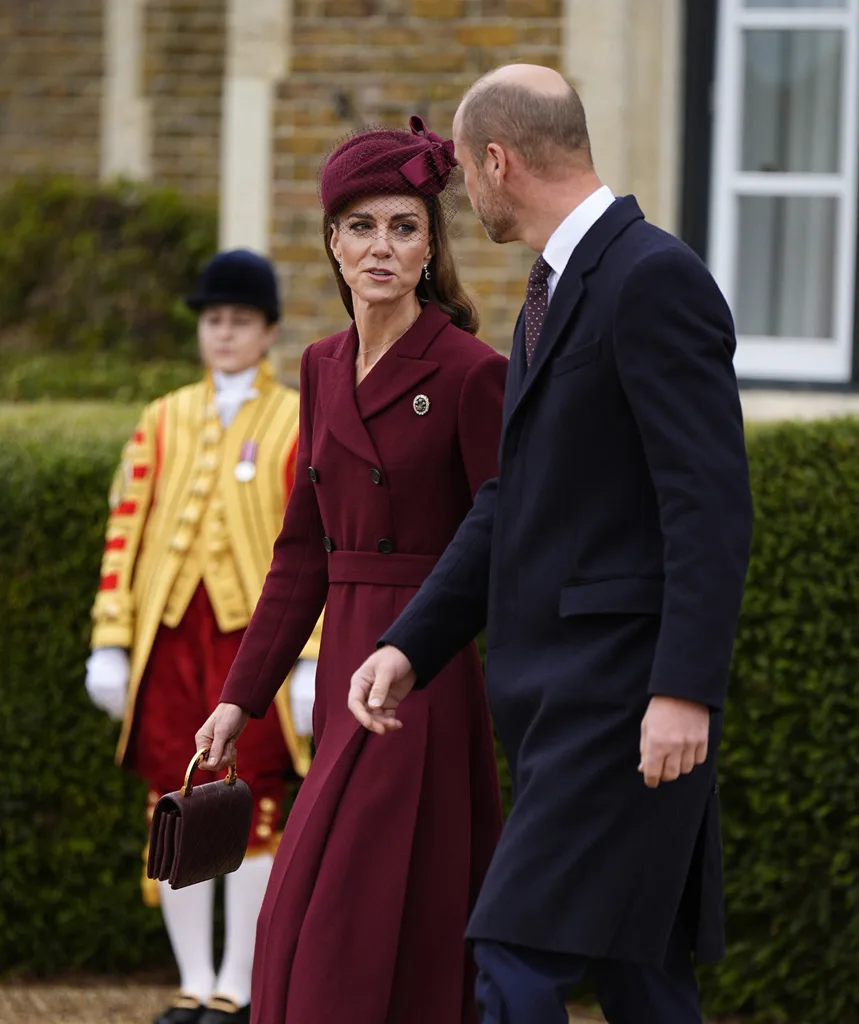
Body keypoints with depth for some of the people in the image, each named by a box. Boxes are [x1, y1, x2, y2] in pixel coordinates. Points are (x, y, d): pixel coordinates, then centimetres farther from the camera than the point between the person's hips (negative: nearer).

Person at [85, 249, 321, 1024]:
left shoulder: (301, 425, 1)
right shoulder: (164, 421, 11)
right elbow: (125, 532, 8)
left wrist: (314, 661, -11)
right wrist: (111, 641, 1)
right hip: (170, 634, 3)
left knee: (253, 813, -1)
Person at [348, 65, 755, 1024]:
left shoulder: (655, 278, -13)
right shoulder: (551, 294, 19)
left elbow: (711, 504, -19)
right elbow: (510, 504, 20)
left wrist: (685, 691, -24)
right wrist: (408, 647, 10)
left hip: (626, 694, -10)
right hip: (557, 694, 10)